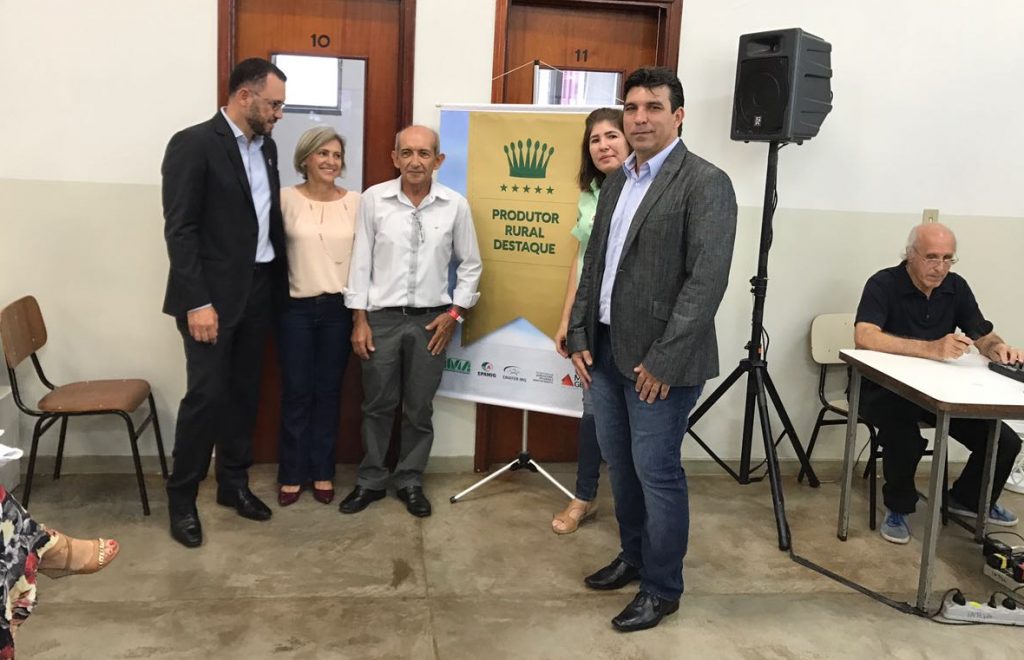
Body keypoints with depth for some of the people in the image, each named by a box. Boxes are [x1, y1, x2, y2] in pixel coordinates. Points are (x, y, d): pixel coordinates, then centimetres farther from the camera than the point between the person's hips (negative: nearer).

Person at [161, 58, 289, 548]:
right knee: (207, 395, -4)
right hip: (212, 294, -7)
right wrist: (197, 302, -20)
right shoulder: (193, 144, -11)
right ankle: (181, 498, 12)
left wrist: (280, 285, 8)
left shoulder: (266, 147, 11)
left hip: (258, 291, 7)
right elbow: (179, 230, -16)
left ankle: (233, 483, 27)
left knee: (244, 392, 13)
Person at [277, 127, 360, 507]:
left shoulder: (356, 202, 2)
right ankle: (291, 474, 19)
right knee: (296, 393, 5)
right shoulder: (286, 199, -3)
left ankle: (322, 472, 22)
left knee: (329, 392, 9)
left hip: (339, 308, 1)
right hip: (296, 308, -1)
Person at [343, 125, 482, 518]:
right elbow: (361, 261, -2)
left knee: (419, 409, 10)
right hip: (381, 318, 0)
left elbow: (470, 264, 6)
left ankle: (410, 482, 26)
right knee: (377, 406, 10)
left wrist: (455, 313, 0)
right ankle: (370, 481, 25)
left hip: (430, 320, 1)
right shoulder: (374, 199, -5)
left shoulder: (455, 205, -4)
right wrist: (359, 319, -4)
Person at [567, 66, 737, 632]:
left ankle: (661, 588, 19)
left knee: (656, 472, 2)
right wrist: (579, 336, 9)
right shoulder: (617, 181, 13)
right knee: (619, 464, 17)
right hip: (605, 351, 7)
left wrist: (663, 360, -19)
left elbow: (707, 281, -17)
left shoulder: (705, 183, -10)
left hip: (658, 360, -7)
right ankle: (633, 556, 37)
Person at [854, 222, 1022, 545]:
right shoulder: (883, 284, -17)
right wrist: (930, 348, -43)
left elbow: (985, 337, 6)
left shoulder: (956, 287, 2)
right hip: (885, 389, -6)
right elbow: (864, 336, -33)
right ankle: (898, 509, -3)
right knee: (906, 441, -35)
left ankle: (969, 499, 22)